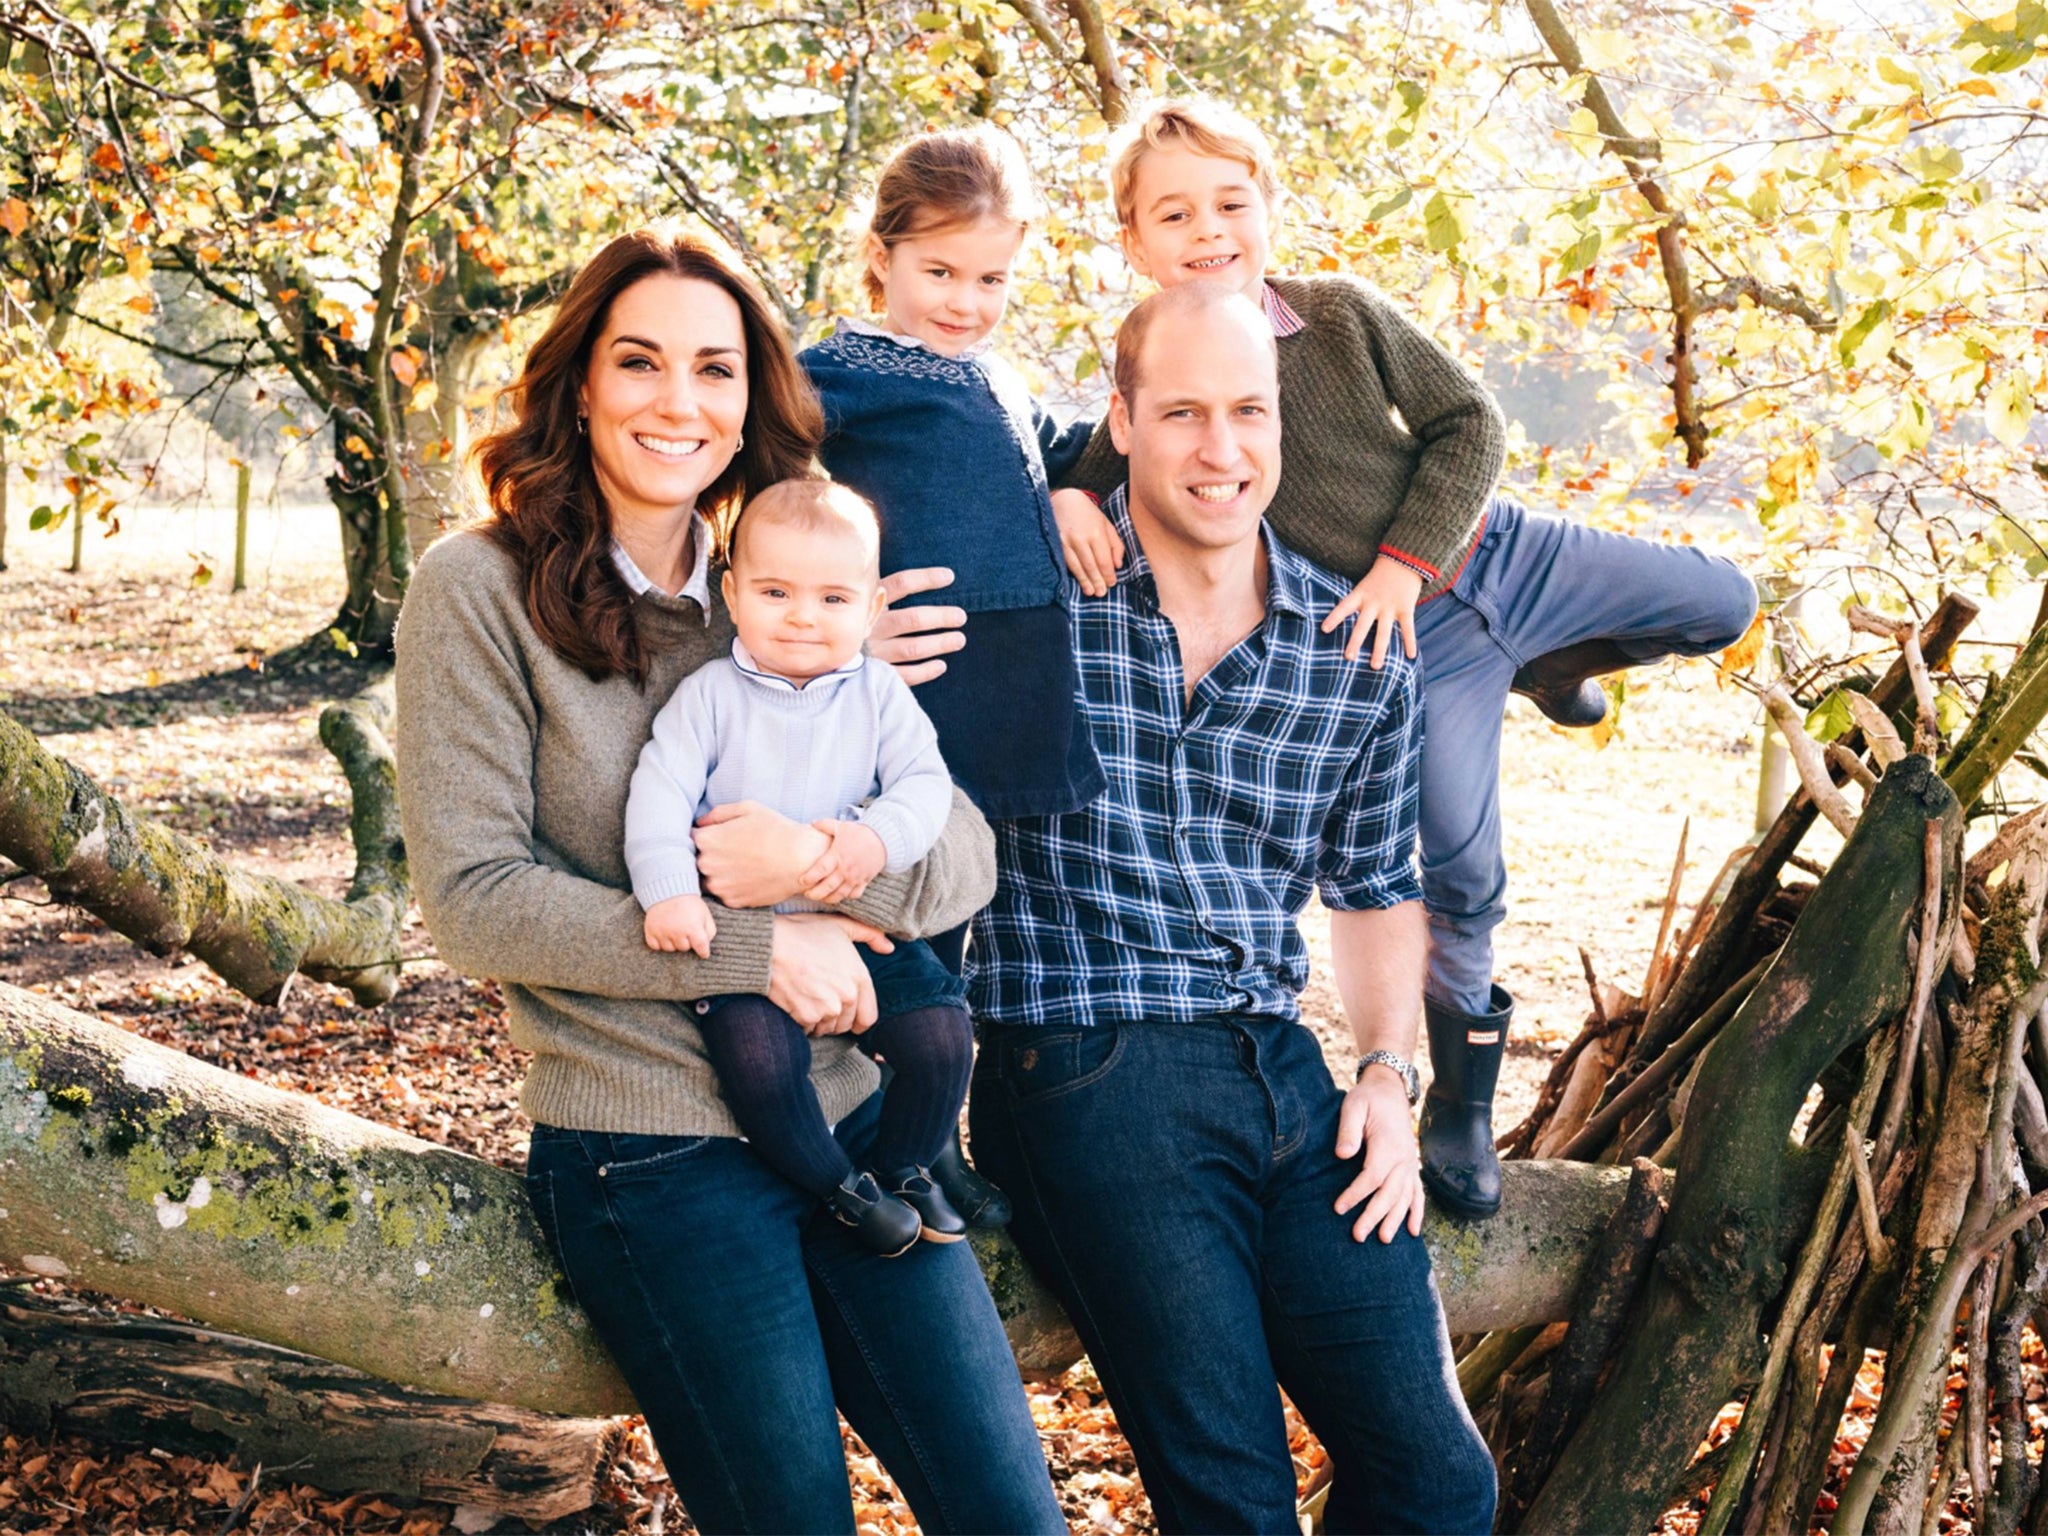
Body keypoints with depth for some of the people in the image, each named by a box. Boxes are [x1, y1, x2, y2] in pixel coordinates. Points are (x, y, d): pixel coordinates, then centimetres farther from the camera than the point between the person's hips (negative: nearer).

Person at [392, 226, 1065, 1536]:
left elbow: (965, 857, 5)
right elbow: (475, 899, -11)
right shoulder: (480, 590, -3)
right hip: (649, 1153, -4)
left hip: (849, 1120, 4)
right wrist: (753, 950, -14)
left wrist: (818, 858, -16)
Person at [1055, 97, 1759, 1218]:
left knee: (1722, 605, 8)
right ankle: (1461, 1102, 17)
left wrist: (1406, 558, -16)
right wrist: (1065, 503, -30)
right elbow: (1095, 477, -5)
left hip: (1495, 550, 3)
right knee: (1460, 871, -3)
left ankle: (1544, 665, 33)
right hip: (1413, 646, -3)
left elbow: (1468, 421, -5)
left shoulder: (1343, 312, -8)